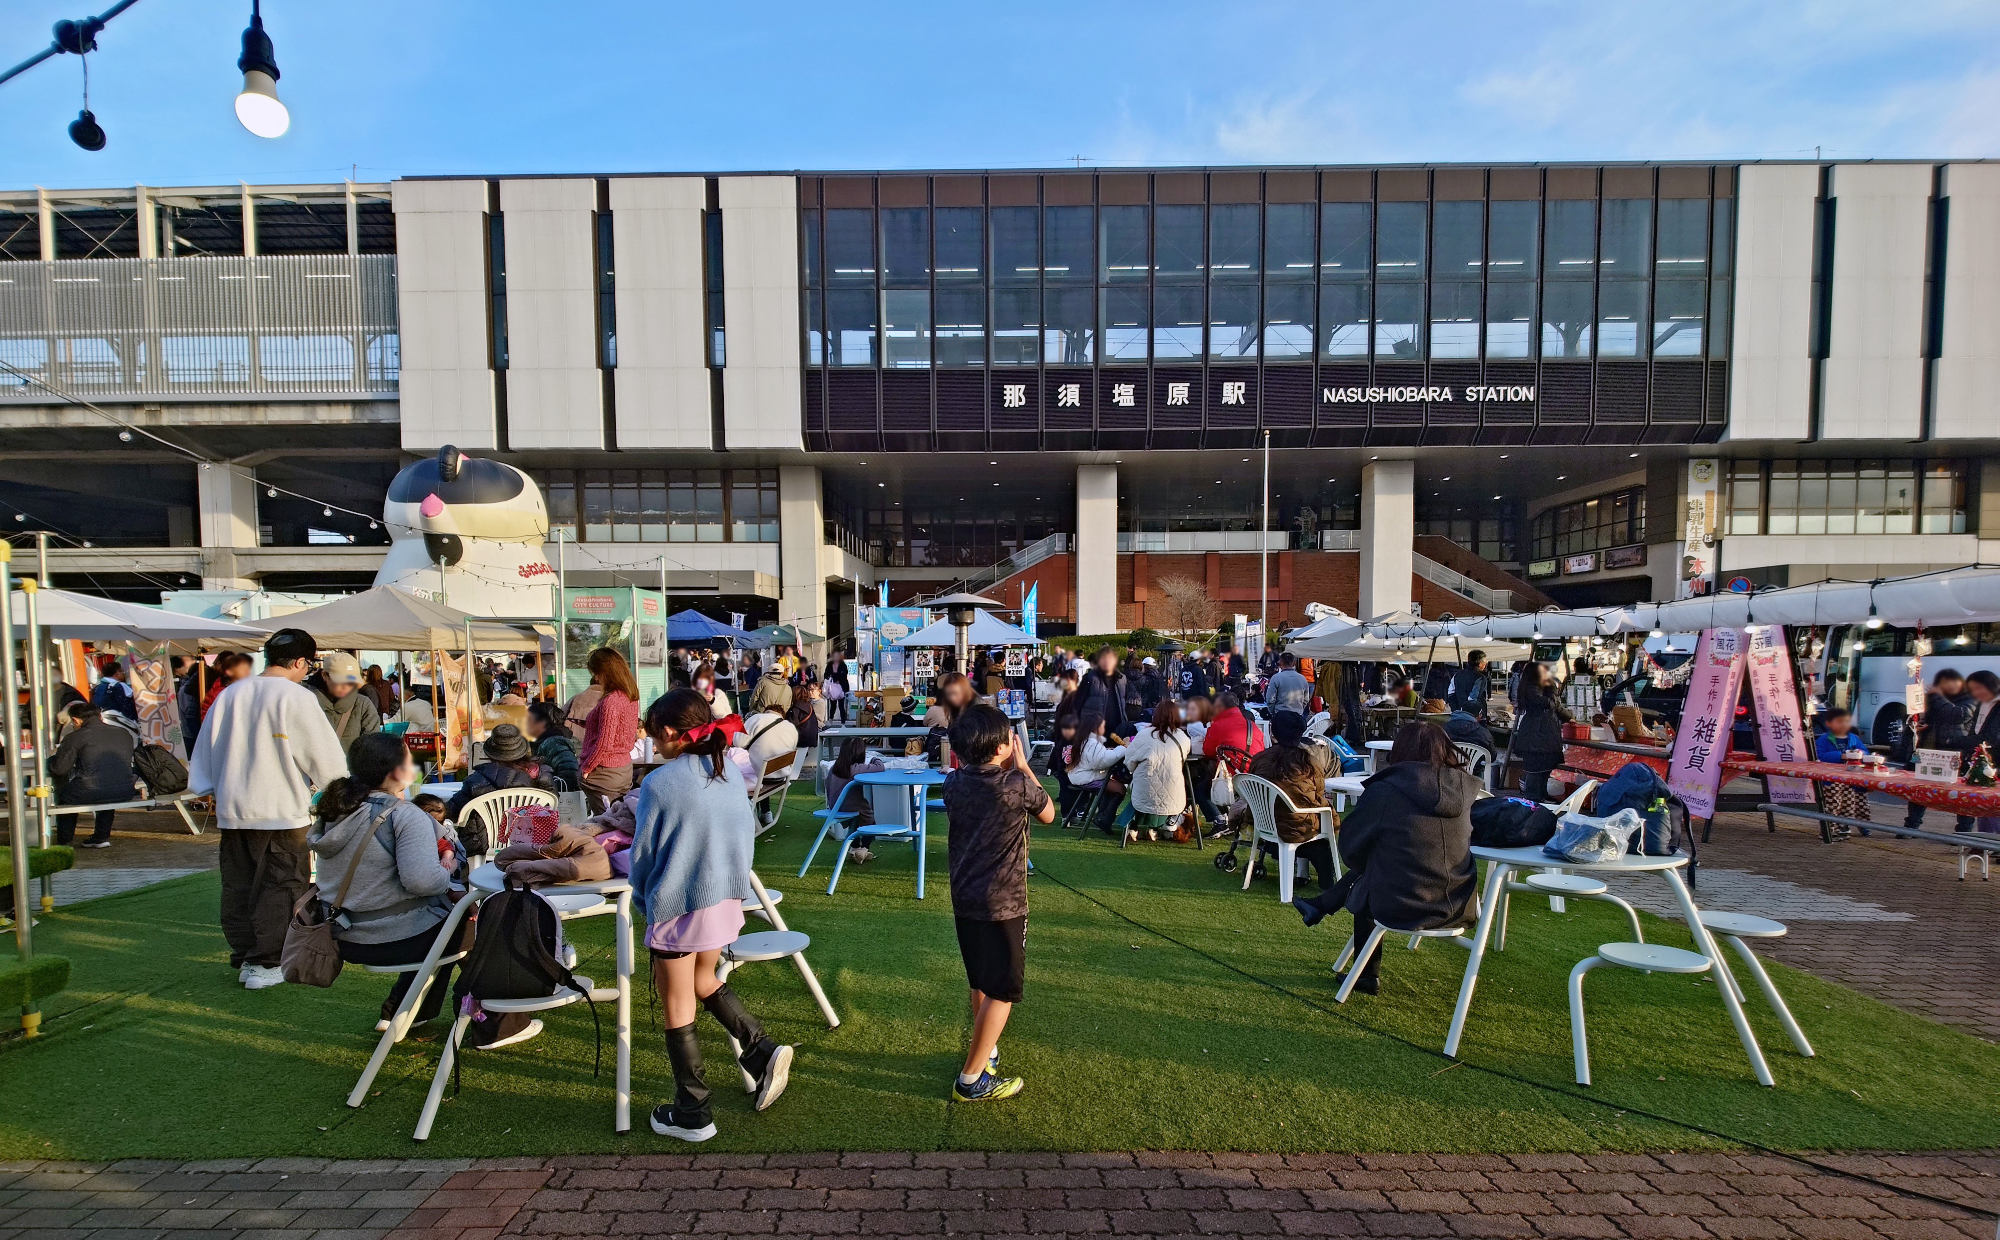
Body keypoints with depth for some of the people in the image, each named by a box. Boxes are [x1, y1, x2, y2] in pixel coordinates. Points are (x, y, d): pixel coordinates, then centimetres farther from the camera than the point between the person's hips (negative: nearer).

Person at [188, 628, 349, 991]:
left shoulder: (229, 695, 6)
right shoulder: (297, 697, -13)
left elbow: (206, 748, 16)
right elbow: (325, 756, -10)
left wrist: (208, 788, 29)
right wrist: (334, 785, 8)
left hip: (231, 808, 6)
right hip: (281, 810, -6)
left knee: (238, 886, 15)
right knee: (280, 887, 4)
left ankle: (242, 957, 24)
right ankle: (263, 963, 6)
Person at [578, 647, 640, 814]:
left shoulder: (610, 701, -21)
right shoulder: (631, 697, 5)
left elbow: (604, 744, -21)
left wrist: (585, 768, -9)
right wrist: (589, 724, 15)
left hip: (604, 774, -8)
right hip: (625, 769, 8)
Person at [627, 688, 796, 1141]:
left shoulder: (659, 784, -17)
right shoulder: (731, 773, -2)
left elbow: (642, 856, -6)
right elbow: (746, 835, 7)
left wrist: (645, 903, 13)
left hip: (677, 907, -6)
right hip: (727, 901, 6)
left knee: (677, 1009, 12)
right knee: (703, 981, 28)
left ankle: (691, 1113, 24)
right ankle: (761, 1050, 17)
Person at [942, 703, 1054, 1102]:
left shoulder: (953, 783, -2)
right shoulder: (1018, 784, -18)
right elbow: (1048, 814, 1)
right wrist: (1022, 767, 3)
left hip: (964, 900, 7)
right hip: (1003, 904, -7)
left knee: (981, 981, 23)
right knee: (1002, 991, 5)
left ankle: (984, 1049, 40)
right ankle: (971, 1080, 10)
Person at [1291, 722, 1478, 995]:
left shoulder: (1384, 790, -16)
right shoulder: (1465, 789, -3)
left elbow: (1351, 847, -5)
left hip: (1399, 909, -4)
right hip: (1456, 907, 5)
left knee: (1361, 880, 29)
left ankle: (1366, 975, 40)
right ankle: (1319, 906, 42)